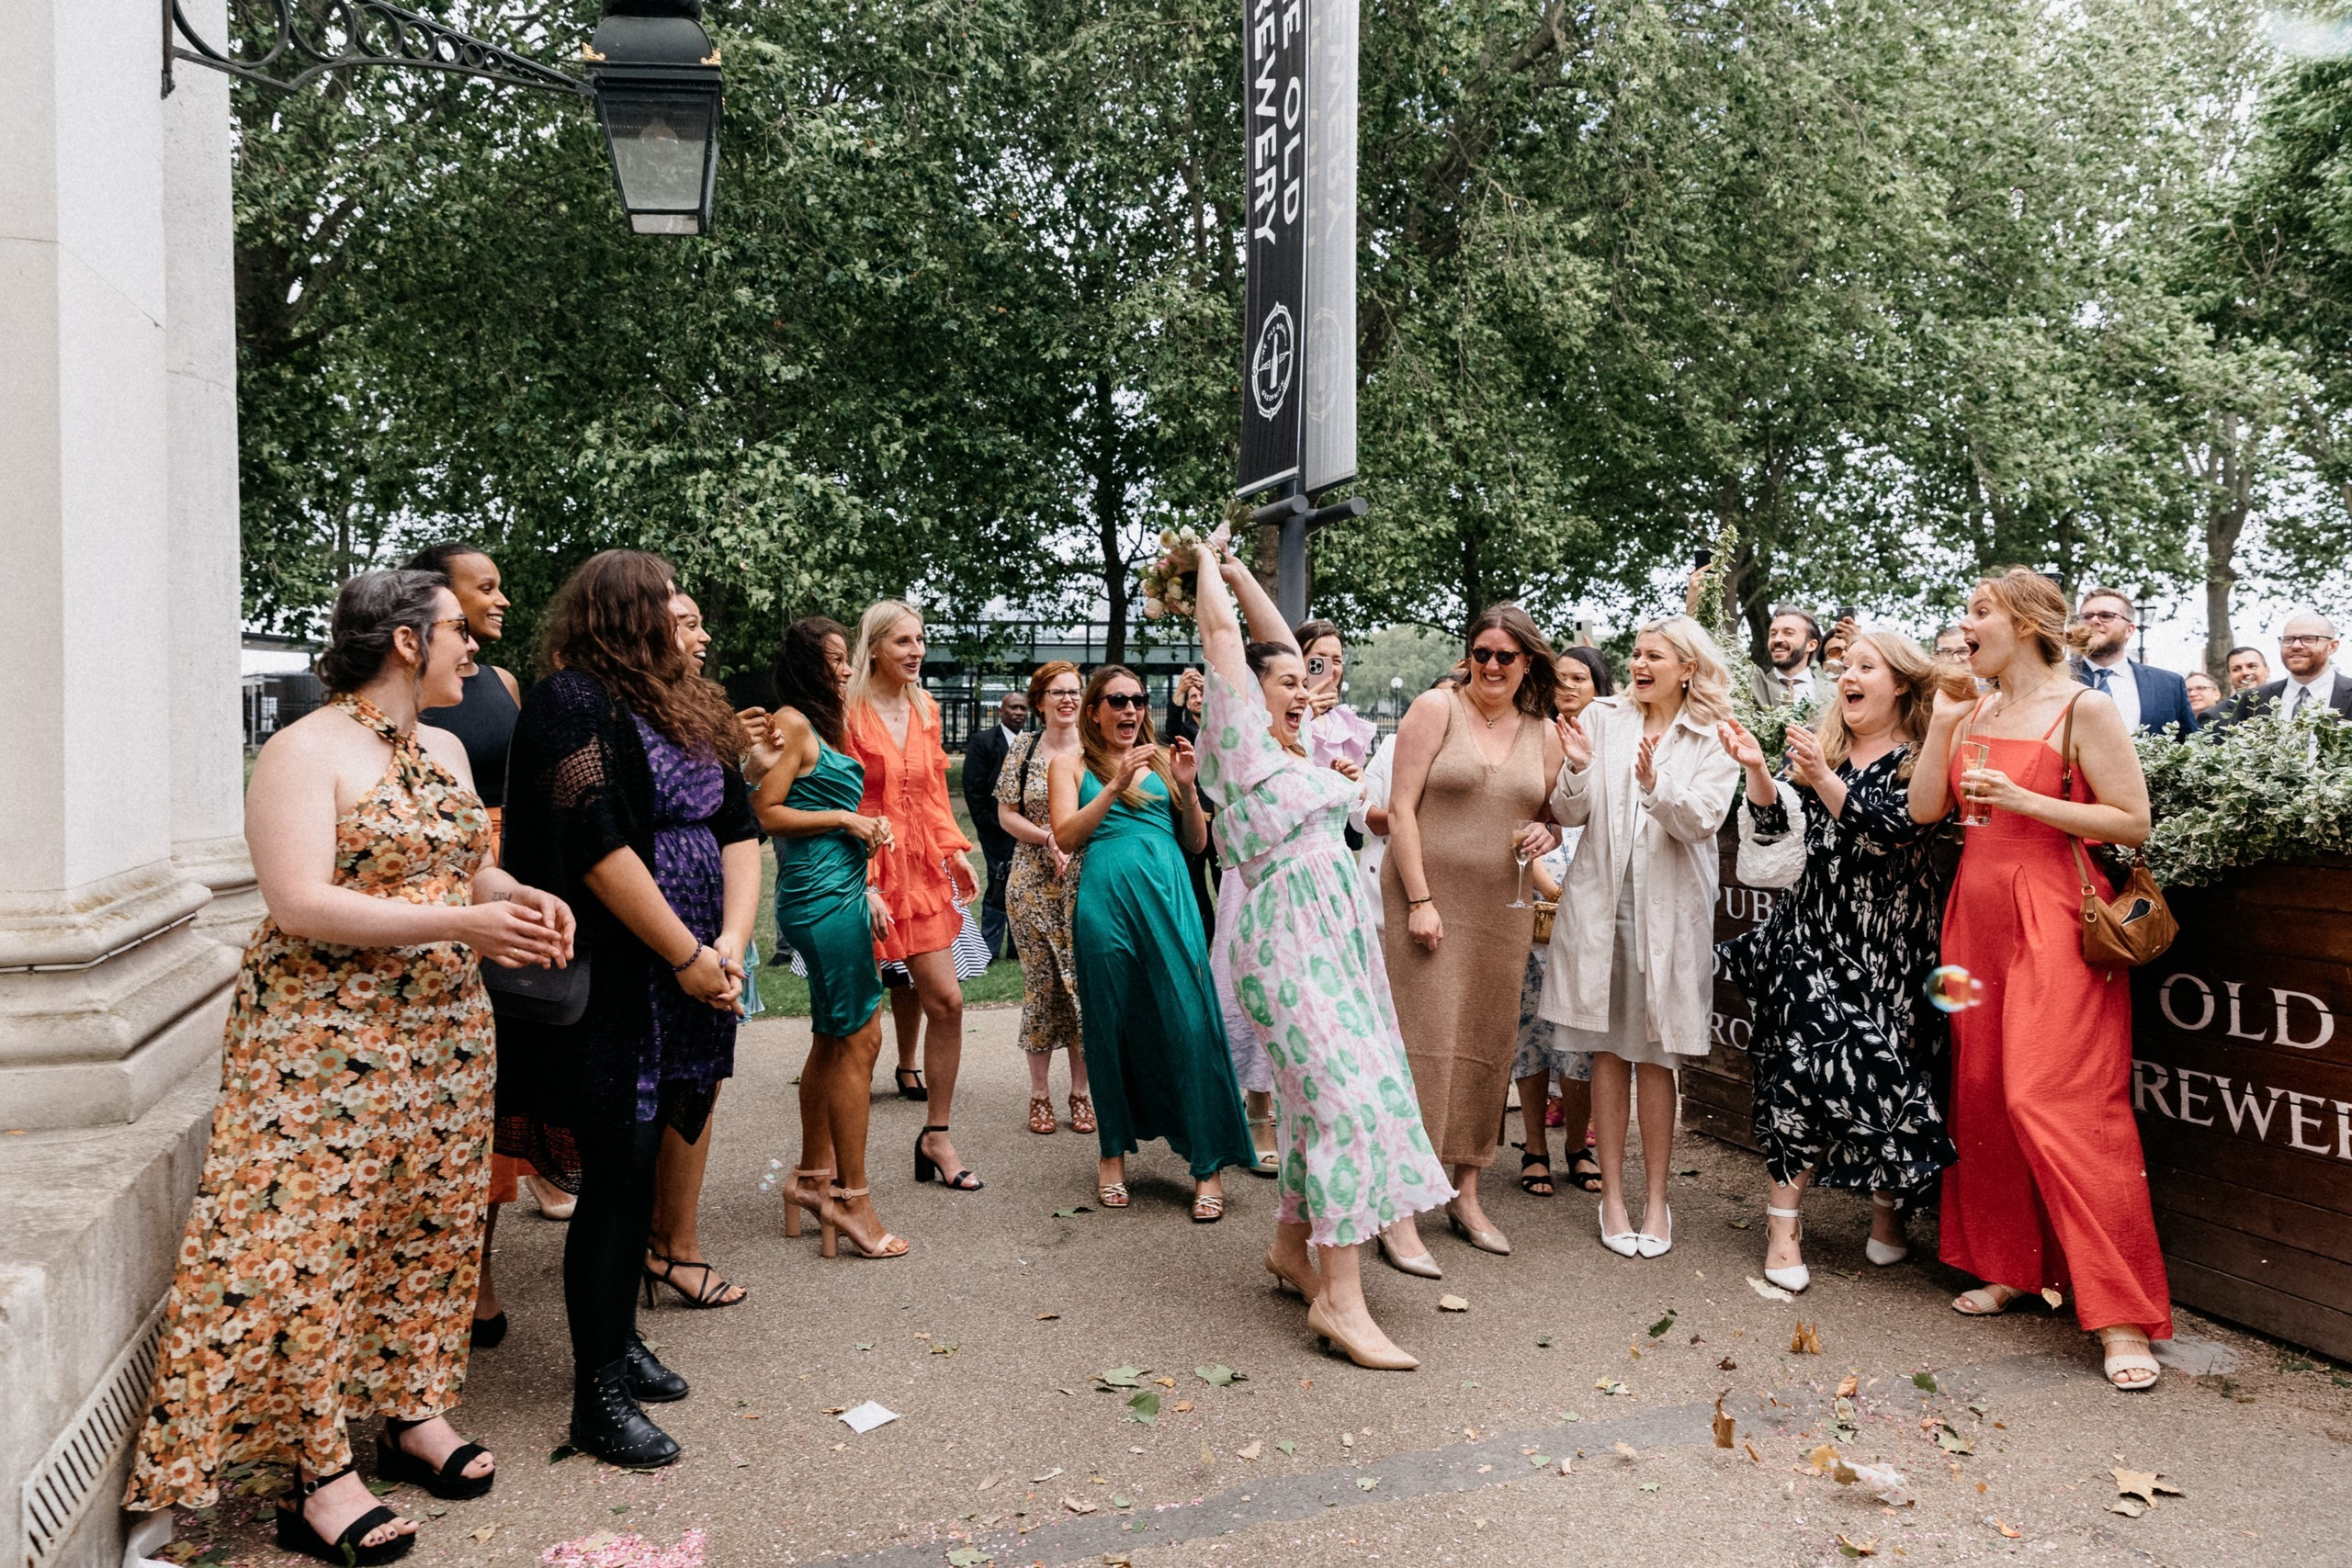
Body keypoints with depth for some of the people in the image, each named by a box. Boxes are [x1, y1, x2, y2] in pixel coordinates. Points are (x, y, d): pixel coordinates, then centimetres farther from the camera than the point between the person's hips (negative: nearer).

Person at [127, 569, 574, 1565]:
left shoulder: (445, 751, 13)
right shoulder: (306, 752, -12)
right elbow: (298, 905, -21)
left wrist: (523, 898, 0)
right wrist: (458, 923, -24)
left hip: (442, 1031, 8)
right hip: (326, 1035, -7)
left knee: (432, 1225, 12)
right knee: (316, 1240, -2)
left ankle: (415, 1411, 27)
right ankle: (320, 1476, 9)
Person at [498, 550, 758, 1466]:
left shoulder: (684, 710, 14)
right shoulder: (573, 704, -12)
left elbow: (739, 830, 11)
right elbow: (599, 847, -21)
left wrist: (731, 941, -4)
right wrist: (689, 957, -16)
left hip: (683, 983, 8)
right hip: (612, 987, -8)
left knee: (637, 1168, 17)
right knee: (616, 1176, -1)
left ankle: (619, 1337, 32)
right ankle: (598, 1399, 11)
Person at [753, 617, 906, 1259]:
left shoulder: (823, 725, 20)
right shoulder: (791, 723, -10)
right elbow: (766, 813, -16)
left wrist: (864, 890, 18)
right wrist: (844, 819, -13)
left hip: (843, 892, 10)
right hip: (822, 899, -10)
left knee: (832, 1039, 14)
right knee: (858, 1039, -7)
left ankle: (812, 1180, 25)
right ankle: (850, 1197, 1)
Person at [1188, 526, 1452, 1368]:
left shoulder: (1298, 742, 15)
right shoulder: (1245, 738, -4)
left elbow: (1283, 640, 22)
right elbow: (1221, 632, -4)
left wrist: (1239, 570, 24)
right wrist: (1212, 564, 11)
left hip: (1340, 933, 9)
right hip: (1287, 938, -8)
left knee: (1324, 1097, 11)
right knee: (1345, 1096, -14)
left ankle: (1292, 1247, 25)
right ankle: (1340, 1299, -11)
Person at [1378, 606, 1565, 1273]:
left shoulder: (1543, 733, 11)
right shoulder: (1437, 708, -2)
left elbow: (1551, 815, 21)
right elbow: (1400, 807, -7)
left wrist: (1544, 835, -4)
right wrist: (1419, 899, -14)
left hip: (1501, 910, 5)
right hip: (1426, 899, -5)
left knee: (1486, 1048, 8)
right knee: (1422, 1045, -8)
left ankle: (1465, 1193, 21)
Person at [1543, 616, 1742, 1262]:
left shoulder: (1714, 739, 3)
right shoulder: (1603, 718, 5)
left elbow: (1702, 821, -11)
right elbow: (1569, 814, 3)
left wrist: (1657, 786, -27)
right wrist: (1578, 769, -16)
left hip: (1669, 908, -1)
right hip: (1602, 897, 1)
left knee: (1657, 1056, 4)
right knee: (1608, 1050, 5)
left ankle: (1657, 1199, 15)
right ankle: (1613, 1197, 14)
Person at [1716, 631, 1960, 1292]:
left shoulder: (1920, 760, -1)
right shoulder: (1817, 748, 11)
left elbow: (1888, 832, -16)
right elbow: (1773, 825, 2)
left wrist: (1825, 777, -25)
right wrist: (1757, 769, -14)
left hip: (1891, 941, -2)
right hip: (1815, 932, 2)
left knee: (1885, 1068, 1)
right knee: (1801, 1063, -8)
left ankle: (1887, 1209, 25)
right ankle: (1783, 1222, -3)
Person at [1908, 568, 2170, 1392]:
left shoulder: (2083, 708, -5)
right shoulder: (1973, 712, 13)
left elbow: (2134, 822, -8)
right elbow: (1924, 808, 6)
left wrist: (2022, 799, -16)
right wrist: (1942, 718, 0)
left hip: (2055, 919, -6)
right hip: (1979, 914, 7)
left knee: (2057, 1099, -13)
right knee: (1981, 1092, 8)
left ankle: (2125, 1315, -5)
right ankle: (2009, 1266, 22)